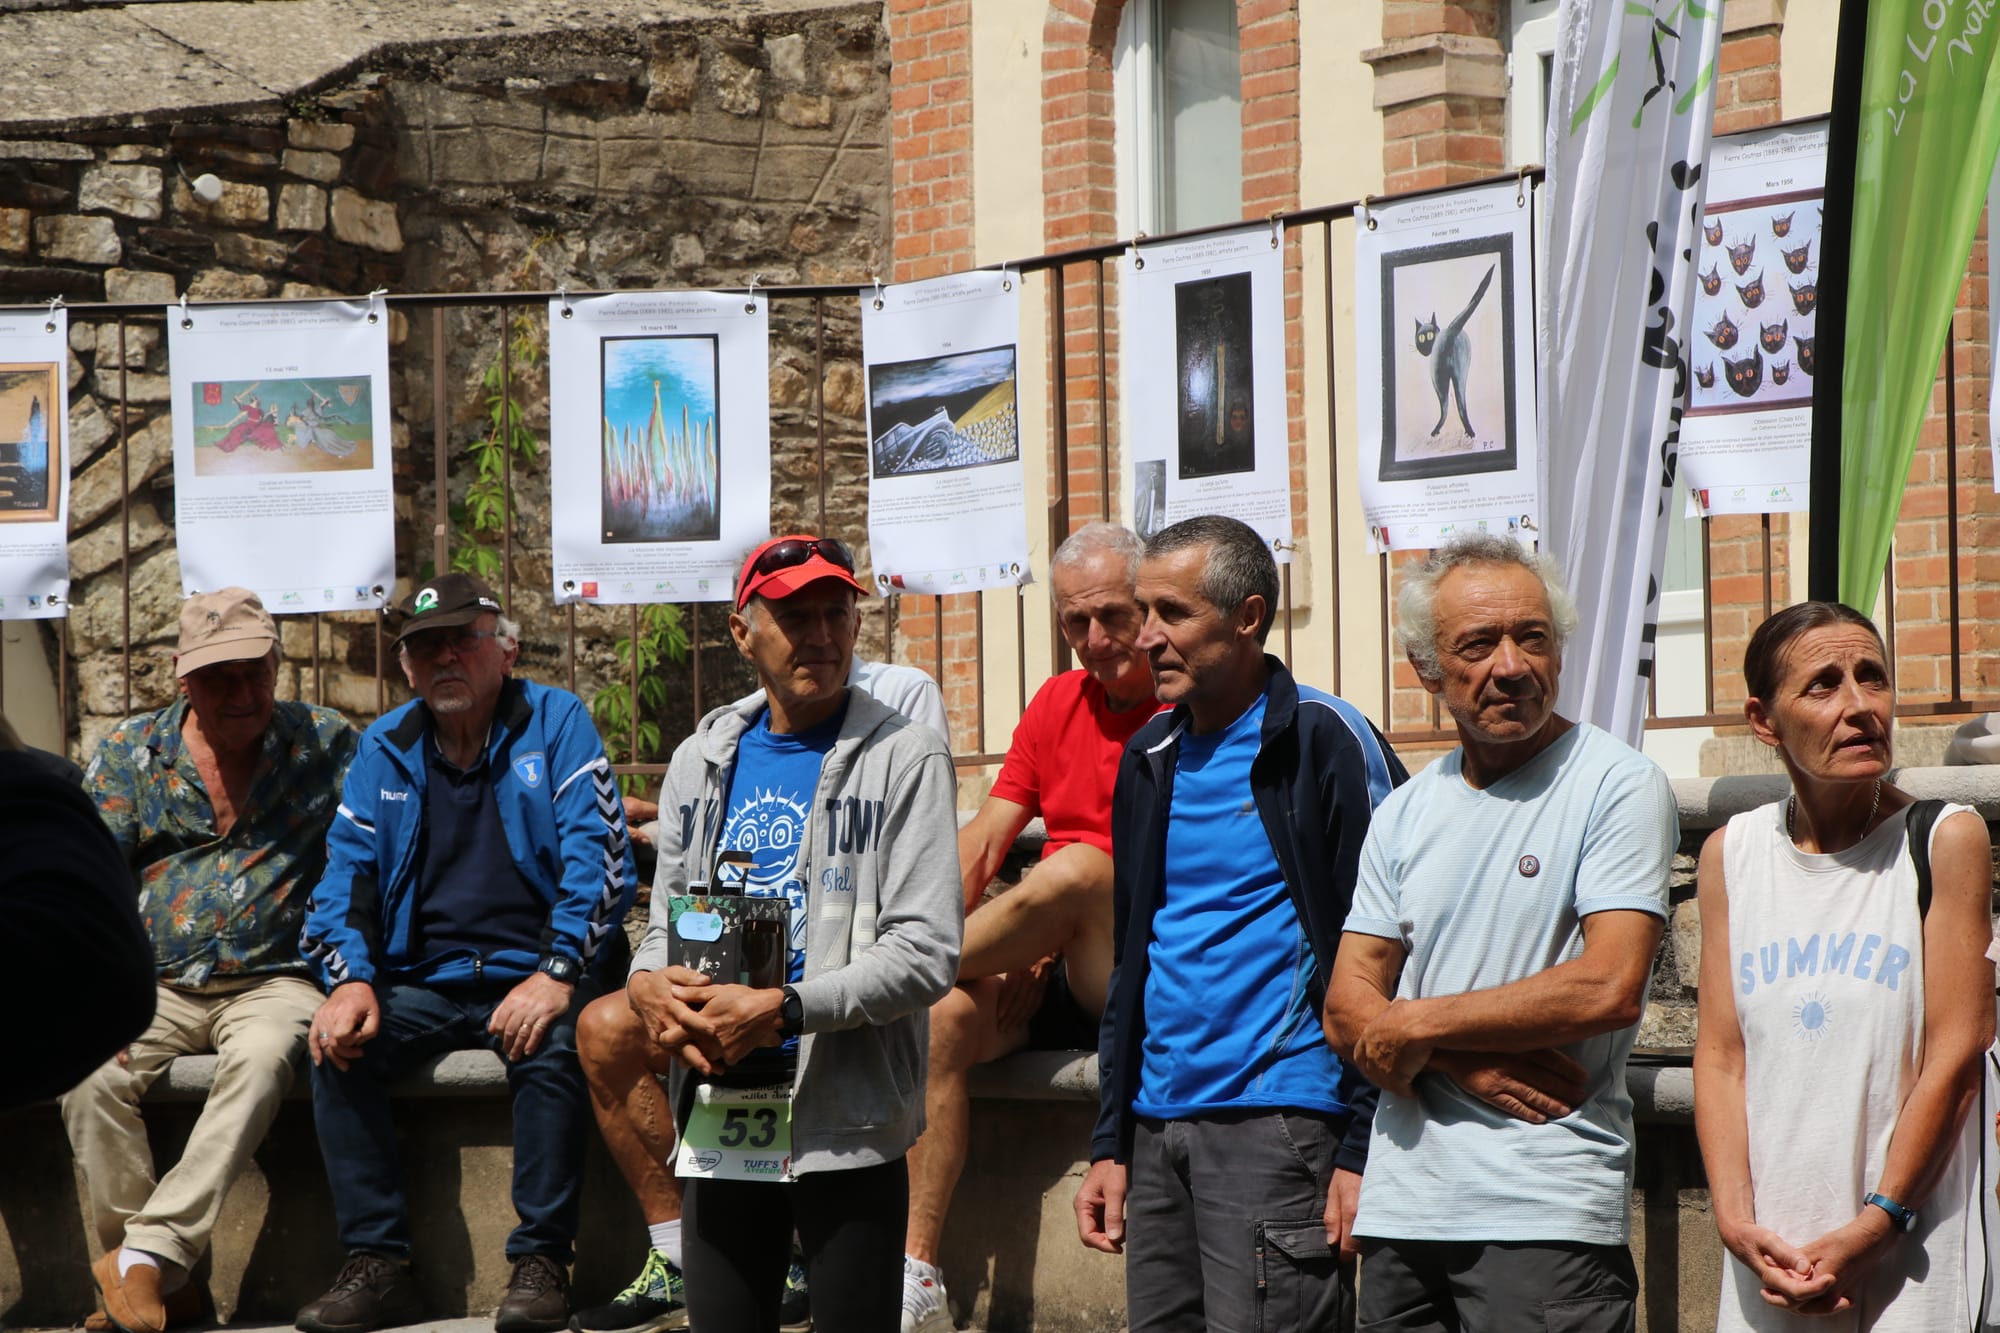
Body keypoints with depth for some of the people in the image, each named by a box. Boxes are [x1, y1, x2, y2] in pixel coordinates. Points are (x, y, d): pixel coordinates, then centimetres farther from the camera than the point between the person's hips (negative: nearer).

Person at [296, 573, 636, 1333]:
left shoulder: (556, 723, 1)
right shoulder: (385, 749, 13)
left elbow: (600, 858, -9)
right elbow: (345, 872, 9)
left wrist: (555, 975, -22)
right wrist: (349, 979, -11)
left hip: (527, 977, -3)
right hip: (421, 983, 4)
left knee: (552, 1046, -35)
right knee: (337, 1048, -24)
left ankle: (540, 1264, -27)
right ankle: (376, 1265, -21)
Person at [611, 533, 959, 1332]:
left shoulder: (903, 759, -4)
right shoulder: (701, 761, 14)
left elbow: (925, 955, -12)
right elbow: (665, 926, 18)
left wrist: (783, 1009, -20)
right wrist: (651, 983, -5)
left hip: (847, 1131, -5)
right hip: (722, 1125, 5)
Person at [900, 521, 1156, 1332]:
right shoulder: (1057, 704, 16)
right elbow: (984, 840, 11)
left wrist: (1055, 946, -18)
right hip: (1052, 975, 6)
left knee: (1078, 868, -34)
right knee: (941, 1016, -23)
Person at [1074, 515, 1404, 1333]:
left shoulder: (1323, 741, -6)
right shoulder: (1151, 759, 15)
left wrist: (1361, 1153, -15)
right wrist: (1110, 1143, 17)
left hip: (1277, 1121, -7)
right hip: (1158, 1126, 7)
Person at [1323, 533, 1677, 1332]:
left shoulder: (1618, 787, -3)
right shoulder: (1404, 816, 14)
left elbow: (1609, 988, -14)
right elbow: (1347, 1010, 9)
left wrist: (1419, 1026, -6)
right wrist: (1466, 1062, -11)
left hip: (1549, 1213, -5)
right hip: (1402, 1206, 5)